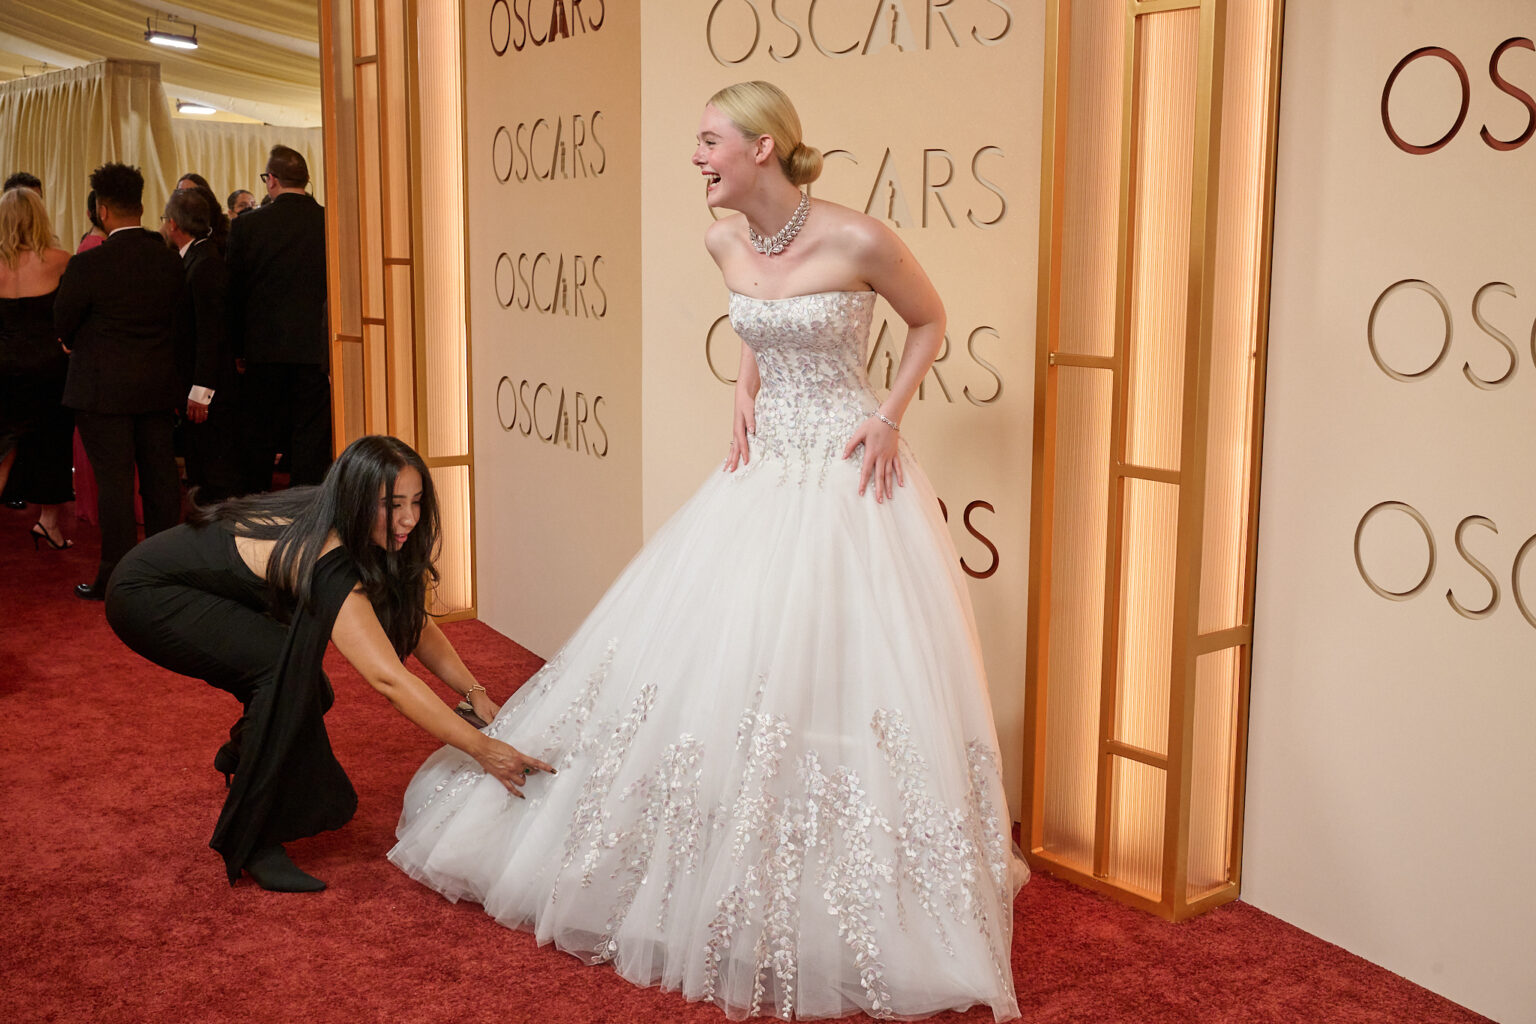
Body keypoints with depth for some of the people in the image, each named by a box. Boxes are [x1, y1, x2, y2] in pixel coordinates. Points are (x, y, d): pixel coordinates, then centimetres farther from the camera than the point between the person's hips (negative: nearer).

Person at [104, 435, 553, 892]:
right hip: (146, 593, -8)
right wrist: (481, 748, -39)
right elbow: (389, 678, -41)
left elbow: (413, 620, 0)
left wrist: (475, 692, -11)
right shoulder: (326, 563, -36)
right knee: (288, 667, -26)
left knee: (309, 696, 2)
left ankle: (244, 752, 35)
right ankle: (252, 844, -15)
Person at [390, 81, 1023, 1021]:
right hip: (764, 466, 6)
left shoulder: (859, 241, -16)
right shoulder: (724, 241, 2)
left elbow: (931, 323, 1)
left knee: (835, 676, -5)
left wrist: (889, 418, -8)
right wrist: (746, 394, 6)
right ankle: (721, 885, 27)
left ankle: (853, 911, 13)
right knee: (712, 663, 8)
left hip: (848, 475, -6)